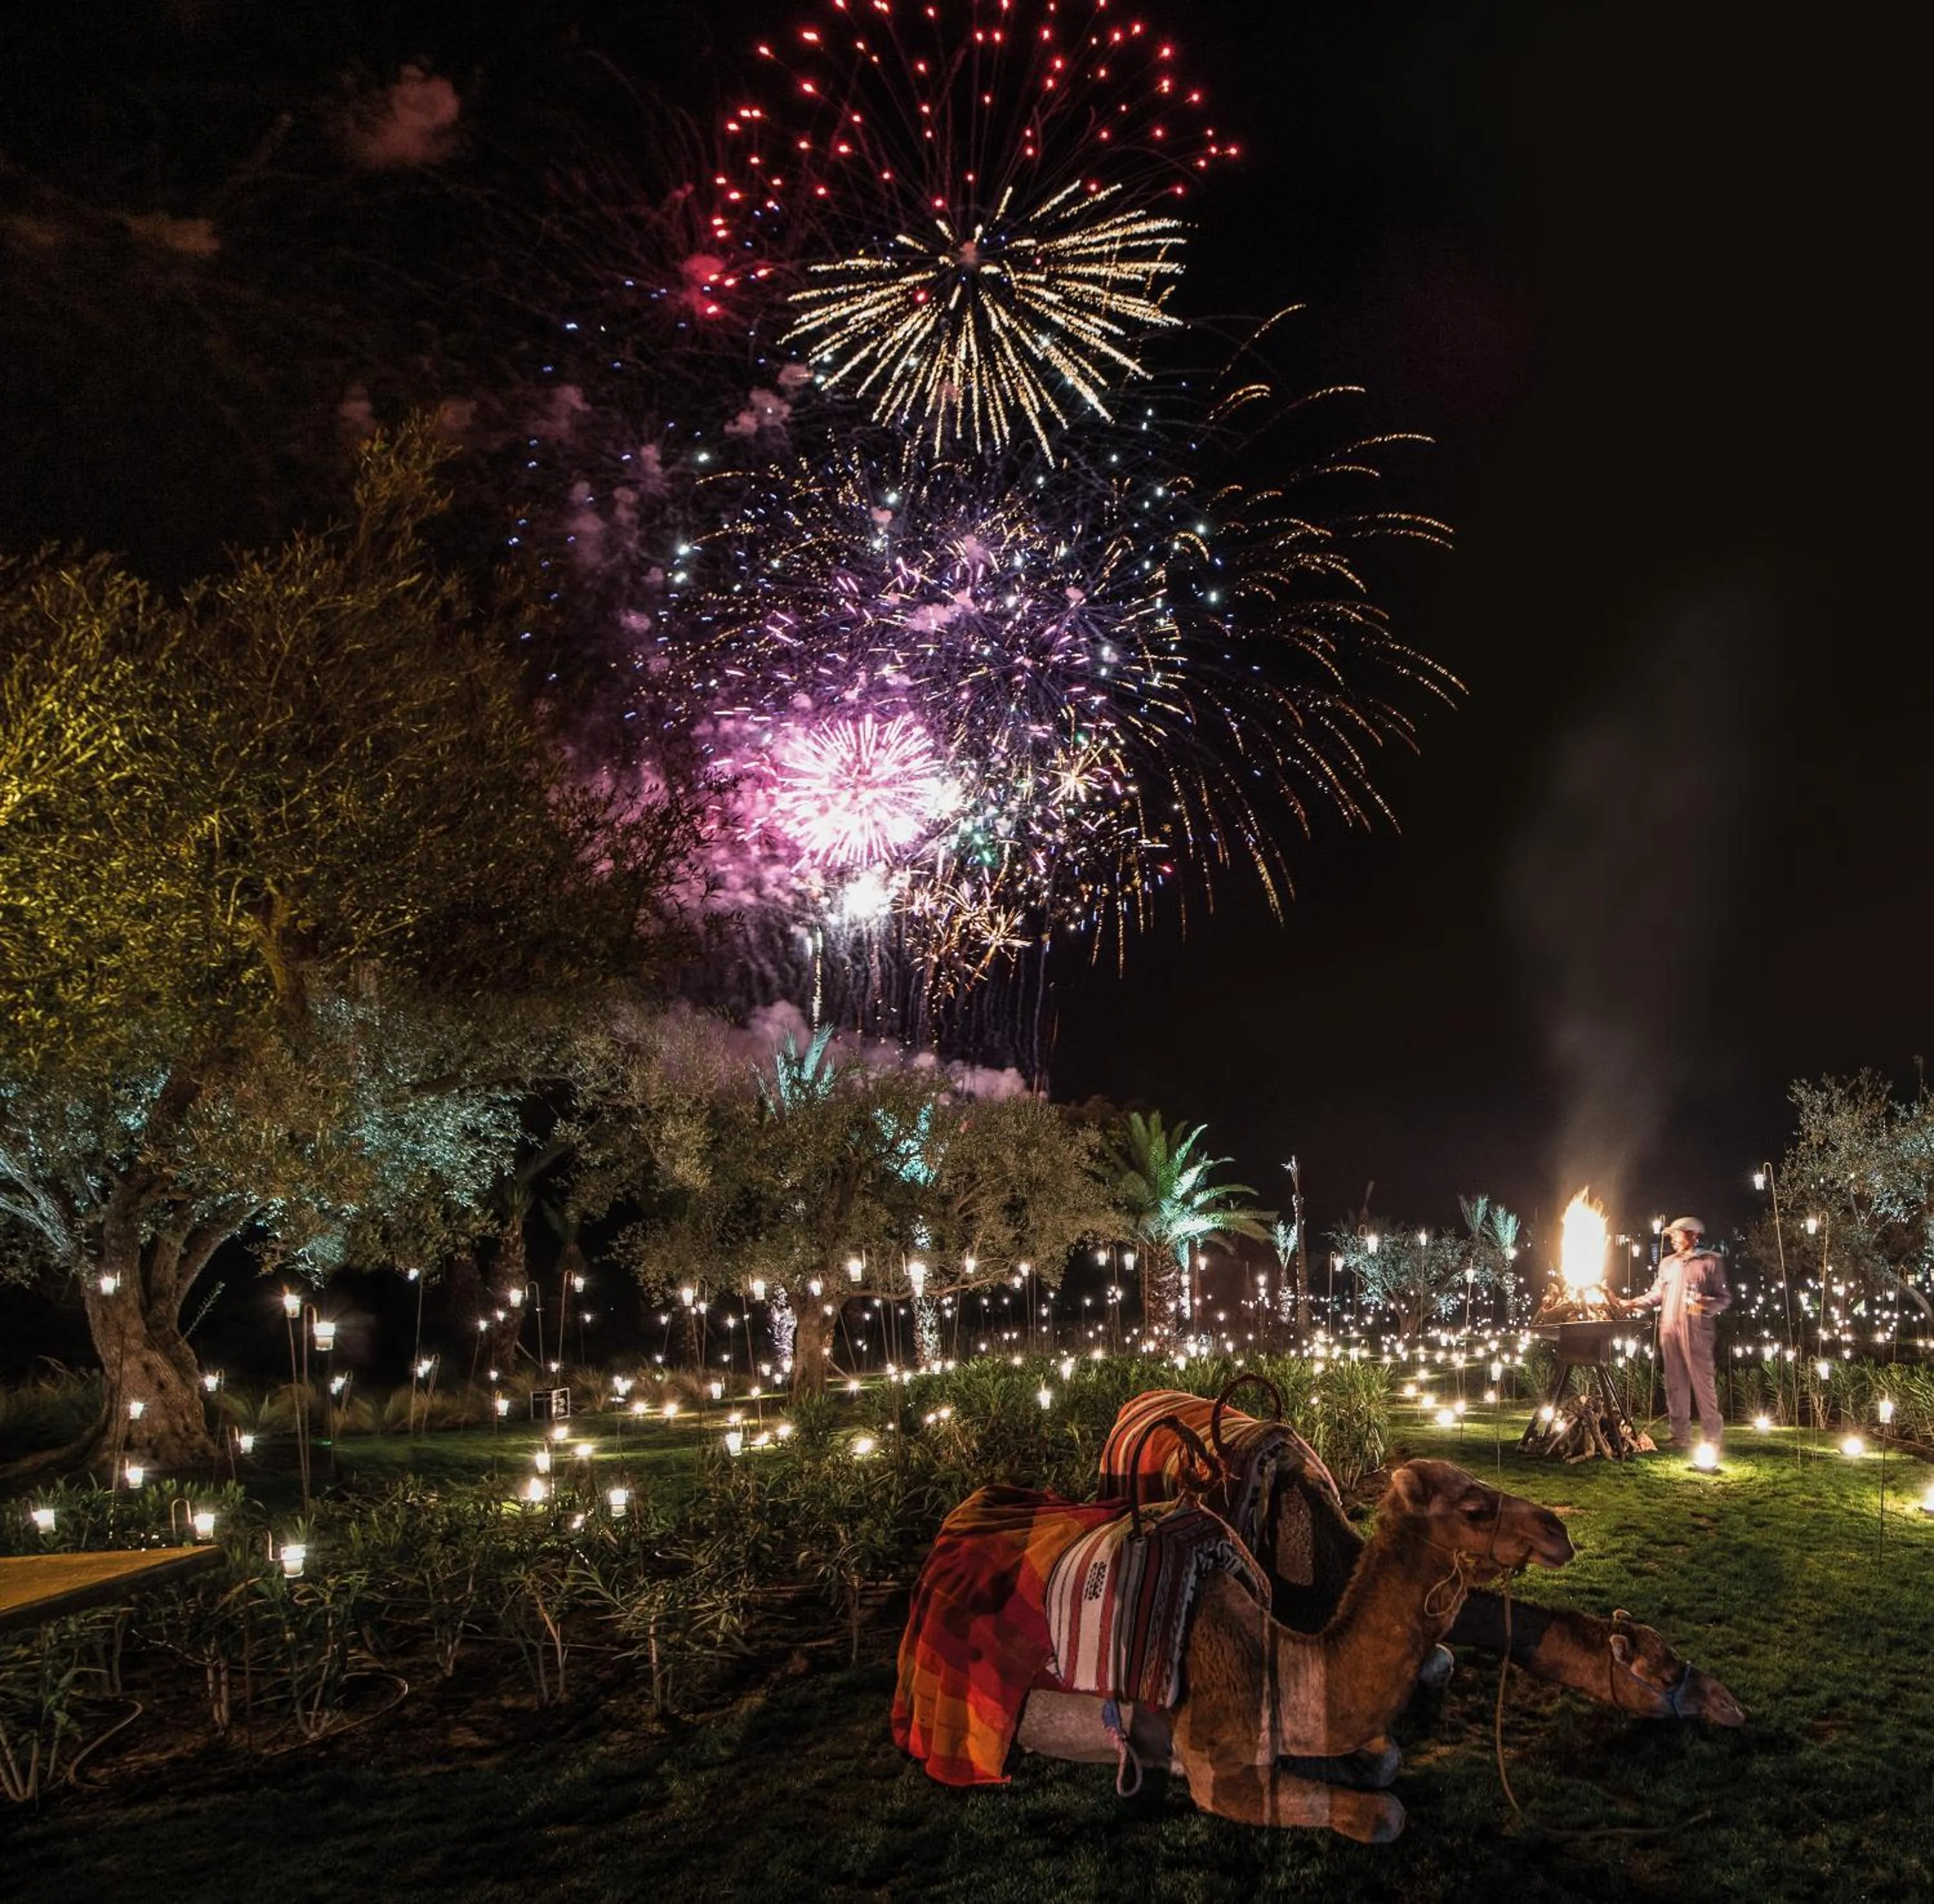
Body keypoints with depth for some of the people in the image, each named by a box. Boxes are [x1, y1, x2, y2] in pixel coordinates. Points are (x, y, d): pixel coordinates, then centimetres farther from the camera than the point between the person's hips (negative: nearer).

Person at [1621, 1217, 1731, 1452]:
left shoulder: (1711, 1261, 2)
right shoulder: (1668, 1263, 19)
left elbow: (1725, 1298, -3)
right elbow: (1656, 1295, 20)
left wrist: (1705, 1305, -21)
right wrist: (1632, 1304, 7)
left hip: (1697, 1332, -6)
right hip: (1669, 1331, 6)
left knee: (1702, 1383, -8)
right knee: (1675, 1384, 7)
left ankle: (1712, 1437, -3)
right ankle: (1680, 1435, 12)